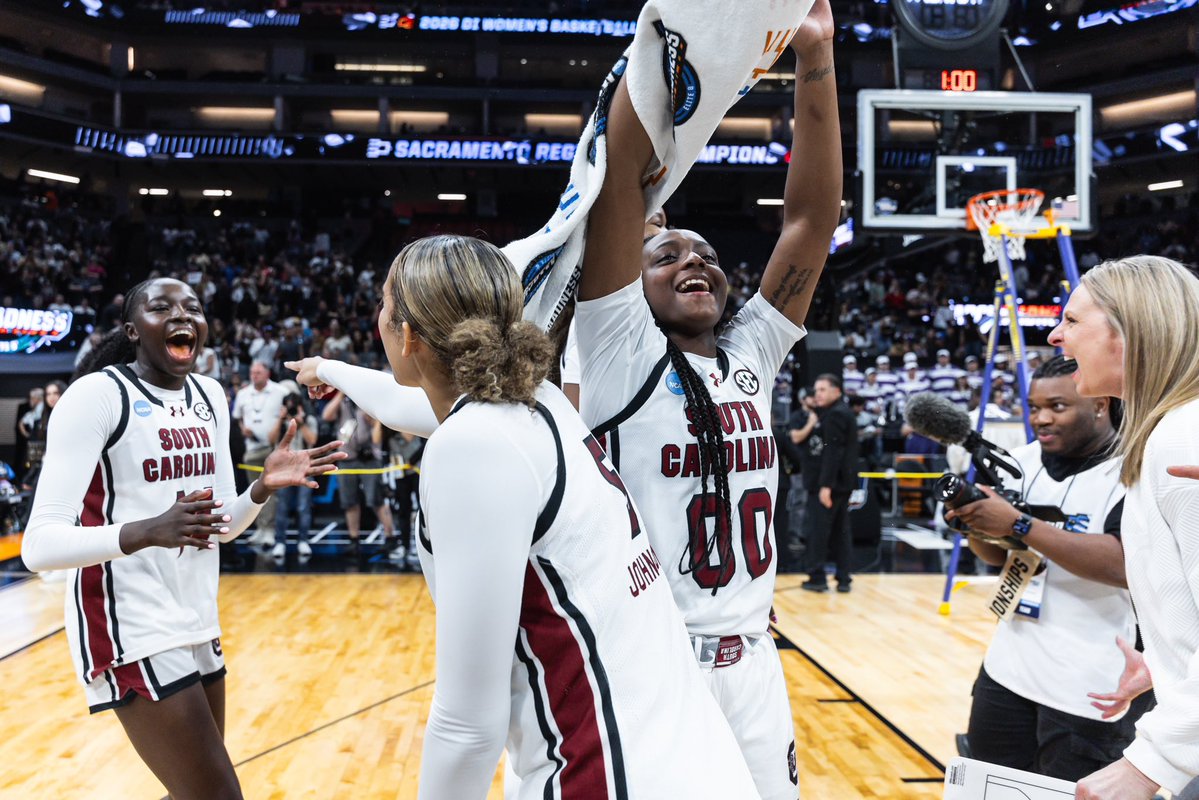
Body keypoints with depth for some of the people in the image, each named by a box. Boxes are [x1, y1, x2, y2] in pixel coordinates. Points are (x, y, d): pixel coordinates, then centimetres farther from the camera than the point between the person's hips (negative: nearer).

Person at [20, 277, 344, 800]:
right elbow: (39, 543, -21)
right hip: (131, 630, -8)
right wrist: (148, 531, -37)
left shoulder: (210, 397, 8)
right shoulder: (97, 395, -14)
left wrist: (264, 487, -6)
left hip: (196, 623, 8)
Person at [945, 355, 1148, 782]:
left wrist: (1019, 525, -28)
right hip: (1008, 667, 7)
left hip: (1090, 687, -6)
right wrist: (975, 526, -11)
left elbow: (1124, 564, -28)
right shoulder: (1023, 462, 5)